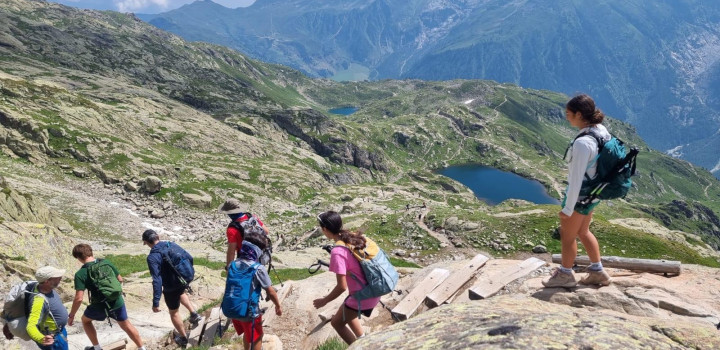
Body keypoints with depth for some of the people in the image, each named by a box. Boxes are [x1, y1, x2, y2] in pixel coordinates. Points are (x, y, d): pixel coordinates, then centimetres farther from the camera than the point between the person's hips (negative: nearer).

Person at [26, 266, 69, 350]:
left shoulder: (48, 288, -12)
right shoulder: (39, 299, -37)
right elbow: (30, 326, -43)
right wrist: (41, 339, -62)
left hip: (59, 330, 9)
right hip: (53, 338, -9)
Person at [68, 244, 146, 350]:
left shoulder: (80, 274, -14)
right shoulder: (106, 262, -3)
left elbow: (79, 299, -17)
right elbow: (120, 280, 6)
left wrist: (71, 315, -4)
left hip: (100, 306, -3)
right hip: (117, 302, 3)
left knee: (85, 320, 29)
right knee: (126, 325, 23)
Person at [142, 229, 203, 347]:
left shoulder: (152, 257, -22)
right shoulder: (172, 244, -5)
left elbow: (157, 281, -28)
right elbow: (189, 258, 1)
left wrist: (155, 302, -25)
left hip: (171, 288, -5)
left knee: (174, 313, 19)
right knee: (180, 292, 40)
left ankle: (183, 338, 34)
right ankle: (194, 314, 29)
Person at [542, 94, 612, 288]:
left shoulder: (582, 143, -31)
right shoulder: (602, 132, -4)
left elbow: (576, 178, -26)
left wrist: (568, 208, -17)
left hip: (580, 196, -8)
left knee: (567, 234, 13)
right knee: (582, 231, 25)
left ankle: (565, 275, 33)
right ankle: (598, 272, 38)